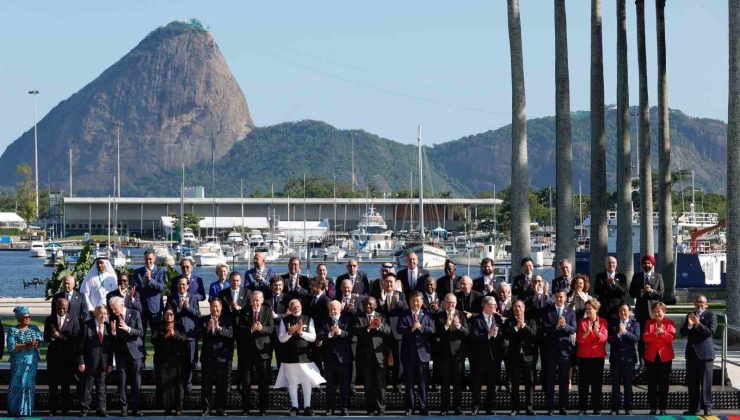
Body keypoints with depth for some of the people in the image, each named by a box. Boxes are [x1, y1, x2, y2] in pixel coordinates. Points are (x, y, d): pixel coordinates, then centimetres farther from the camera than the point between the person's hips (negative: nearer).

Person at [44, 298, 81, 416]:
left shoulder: (74, 320, 3)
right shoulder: (49, 320, 9)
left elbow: (76, 338, -6)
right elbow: (45, 338, 5)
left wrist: (61, 336, -15)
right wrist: (53, 337, -16)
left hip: (68, 357, -1)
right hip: (53, 356, 1)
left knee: (66, 385, 1)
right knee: (53, 384, 2)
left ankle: (65, 410, 6)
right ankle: (52, 410, 7)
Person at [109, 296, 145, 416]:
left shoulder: (135, 314, -3)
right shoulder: (113, 317, 3)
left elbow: (140, 333, -9)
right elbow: (113, 338, 4)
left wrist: (128, 329, -24)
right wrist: (113, 331, -18)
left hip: (134, 351, -2)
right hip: (121, 352, 2)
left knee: (136, 382, -1)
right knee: (122, 381, -1)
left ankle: (136, 408, 2)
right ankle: (124, 407, 1)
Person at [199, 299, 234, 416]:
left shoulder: (227, 320, 4)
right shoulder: (203, 320, 7)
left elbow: (230, 334, -11)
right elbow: (199, 335, -4)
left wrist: (219, 328, -23)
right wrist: (207, 329, -20)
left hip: (223, 357, -1)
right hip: (207, 357, 1)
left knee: (222, 385, 4)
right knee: (206, 385, 2)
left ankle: (221, 409, 11)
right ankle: (206, 409, 7)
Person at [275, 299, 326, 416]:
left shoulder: (308, 320, 5)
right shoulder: (285, 321, 4)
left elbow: (313, 337, -1)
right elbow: (281, 339, 0)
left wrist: (301, 332, -15)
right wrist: (289, 333, -18)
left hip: (305, 355, 0)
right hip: (290, 356, 0)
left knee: (307, 382, 0)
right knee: (292, 382, 4)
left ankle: (307, 406, 7)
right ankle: (294, 406, 12)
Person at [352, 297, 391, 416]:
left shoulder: (381, 318, 9)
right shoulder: (359, 318, 7)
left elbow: (388, 331, -5)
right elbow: (355, 331, -11)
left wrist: (379, 326, -25)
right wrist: (368, 327, -27)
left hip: (379, 355, -1)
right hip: (365, 356, 1)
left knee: (380, 384, -3)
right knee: (368, 385, 6)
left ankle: (380, 409, 1)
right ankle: (370, 409, 12)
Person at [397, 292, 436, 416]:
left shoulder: (427, 315, 7)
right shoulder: (403, 315, 6)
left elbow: (432, 330, -5)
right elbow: (399, 329, -7)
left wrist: (421, 327, -20)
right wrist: (411, 328, -22)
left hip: (422, 352, -1)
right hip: (408, 353, 1)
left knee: (423, 382, 1)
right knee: (409, 382, 6)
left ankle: (423, 408, 5)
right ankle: (410, 408, 12)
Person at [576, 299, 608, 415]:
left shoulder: (603, 322, 3)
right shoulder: (582, 322, 5)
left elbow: (604, 338, -7)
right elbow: (579, 339, -5)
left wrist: (597, 331, -26)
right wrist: (587, 332, -23)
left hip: (598, 356, 0)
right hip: (584, 355, 0)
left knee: (597, 383, 2)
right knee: (583, 382, 0)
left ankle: (597, 408, 6)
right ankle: (582, 408, 3)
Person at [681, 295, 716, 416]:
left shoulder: (711, 315, -1)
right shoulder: (689, 316, 14)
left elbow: (711, 332, -12)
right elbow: (683, 333, 7)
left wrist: (698, 324, -21)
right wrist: (689, 325, -12)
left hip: (705, 353, -5)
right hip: (691, 353, 5)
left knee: (706, 382, -6)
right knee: (692, 383, 7)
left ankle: (707, 408, -2)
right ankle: (693, 408, 13)